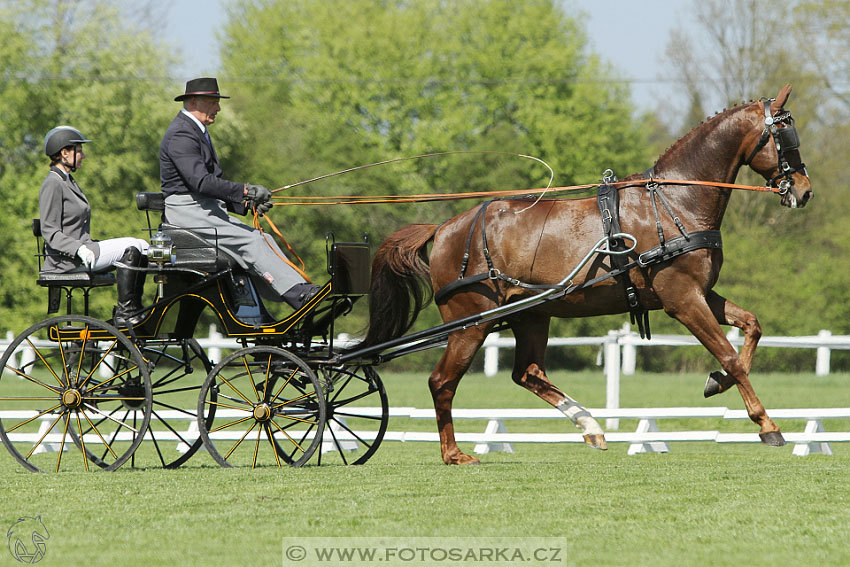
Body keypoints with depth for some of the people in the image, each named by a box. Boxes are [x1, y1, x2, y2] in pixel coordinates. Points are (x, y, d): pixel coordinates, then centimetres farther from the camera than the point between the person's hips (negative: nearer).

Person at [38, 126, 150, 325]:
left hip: (82, 249, 10)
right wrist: (79, 249, -28)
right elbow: (50, 232, -17)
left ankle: (135, 308, 0)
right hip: (66, 260, -10)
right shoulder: (52, 184, -11)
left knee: (141, 247, 0)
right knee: (131, 248, -20)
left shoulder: (68, 181, 19)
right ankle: (123, 313, -18)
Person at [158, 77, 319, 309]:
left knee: (264, 240, -5)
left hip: (209, 210, 10)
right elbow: (200, 182, -25)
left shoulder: (199, 132, 21)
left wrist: (247, 203, 8)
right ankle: (298, 294, -29)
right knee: (250, 241, -21)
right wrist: (245, 191, -25)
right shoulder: (181, 135, -14)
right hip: (187, 211, -10)